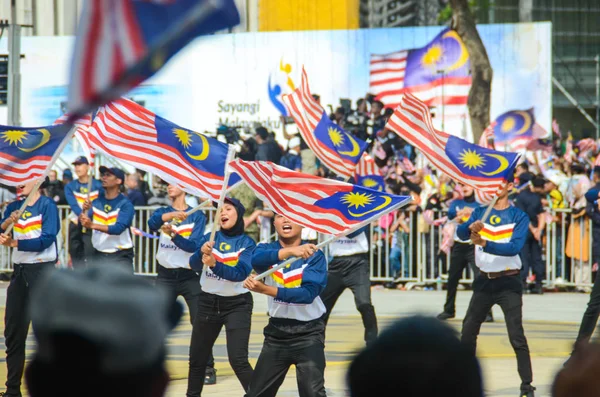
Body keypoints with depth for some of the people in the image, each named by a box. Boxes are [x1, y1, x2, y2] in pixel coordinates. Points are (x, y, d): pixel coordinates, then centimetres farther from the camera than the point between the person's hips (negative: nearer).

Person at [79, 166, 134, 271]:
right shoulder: (96, 202, 5)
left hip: (121, 256, -5)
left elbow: (118, 228, -24)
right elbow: (82, 223, -3)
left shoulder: (125, 204, -11)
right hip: (99, 255, 5)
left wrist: (92, 225, -36)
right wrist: (84, 211, -25)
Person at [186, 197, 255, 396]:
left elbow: (240, 273, -20)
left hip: (237, 305, -4)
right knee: (197, 357, 12)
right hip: (208, 302, 4)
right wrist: (202, 251, -32)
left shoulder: (247, 243, -7)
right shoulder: (210, 238, 2)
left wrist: (214, 264, -34)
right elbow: (194, 265, -11)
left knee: (238, 360, -15)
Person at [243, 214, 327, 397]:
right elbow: (257, 260, -24)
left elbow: (309, 293, -20)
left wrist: (266, 289, -28)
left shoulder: (314, 255, -7)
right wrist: (290, 251, -42)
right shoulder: (266, 249, 1)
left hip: (308, 333, -4)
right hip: (276, 332, 4)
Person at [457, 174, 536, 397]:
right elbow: (460, 233, -8)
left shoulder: (519, 217, -5)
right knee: (468, 330, 11)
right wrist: (471, 228, -30)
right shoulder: (480, 213, 7)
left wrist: (485, 244, -30)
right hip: (484, 281, 5)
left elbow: (515, 247, -19)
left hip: (508, 282, -5)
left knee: (516, 335, -12)